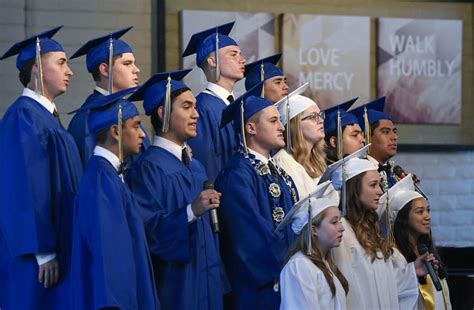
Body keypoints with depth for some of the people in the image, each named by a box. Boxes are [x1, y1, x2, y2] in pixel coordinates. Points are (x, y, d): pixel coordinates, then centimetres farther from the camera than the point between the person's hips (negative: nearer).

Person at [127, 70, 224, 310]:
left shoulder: (194, 167, 14)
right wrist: (191, 212, -30)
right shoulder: (149, 168, -11)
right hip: (172, 287, -8)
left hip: (205, 285, 8)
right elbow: (146, 229, -21)